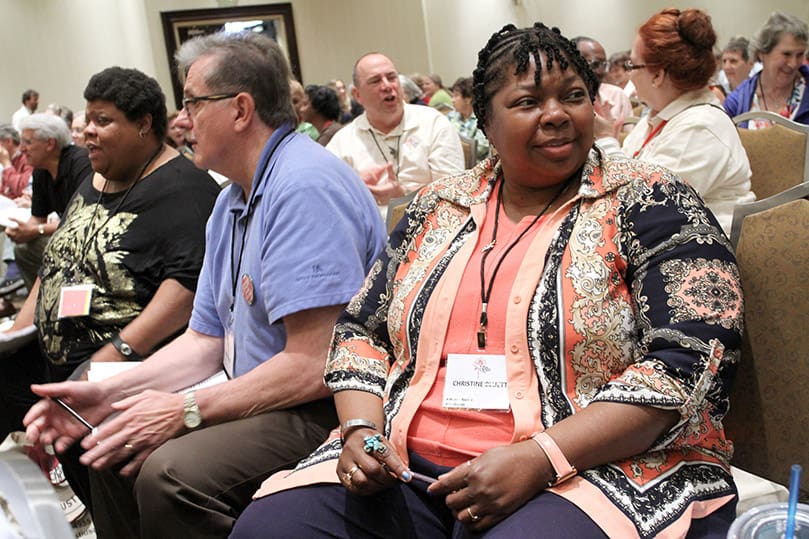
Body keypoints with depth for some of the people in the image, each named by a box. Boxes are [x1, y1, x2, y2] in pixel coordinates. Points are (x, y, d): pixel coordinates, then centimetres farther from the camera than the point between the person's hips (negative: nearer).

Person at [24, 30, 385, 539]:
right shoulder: (232, 201, 14)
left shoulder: (305, 187, -20)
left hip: (328, 409, -10)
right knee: (113, 448, 6)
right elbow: (205, 341, 14)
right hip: (264, 398, 10)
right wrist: (107, 394, 1)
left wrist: (187, 411, -16)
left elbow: (313, 367, -25)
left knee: (169, 473, -27)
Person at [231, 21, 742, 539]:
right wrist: (361, 429, -2)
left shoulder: (648, 203, -2)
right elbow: (361, 330, 18)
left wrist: (539, 459, -21)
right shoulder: (438, 207, 13)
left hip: (593, 468, -4)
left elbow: (692, 362, -12)